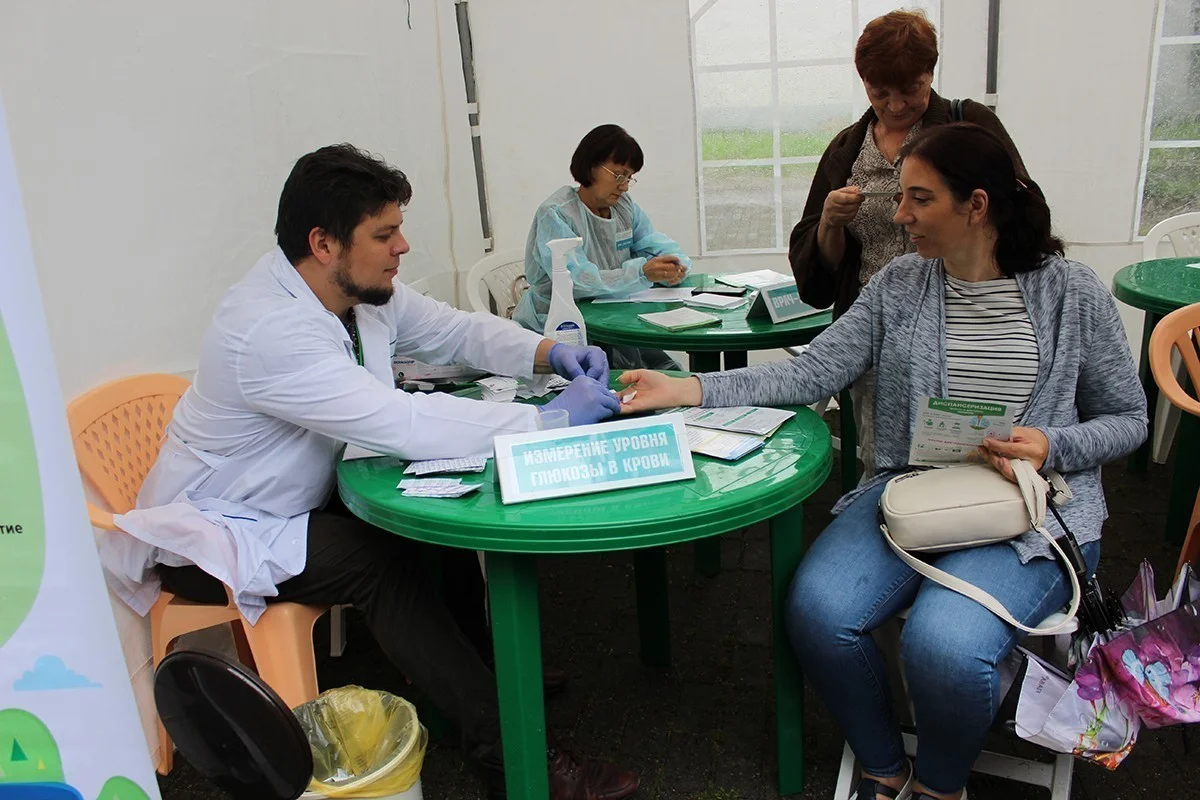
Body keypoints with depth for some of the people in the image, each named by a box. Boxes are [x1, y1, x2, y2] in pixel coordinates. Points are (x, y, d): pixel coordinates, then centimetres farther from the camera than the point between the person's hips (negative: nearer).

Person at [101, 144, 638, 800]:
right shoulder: (268, 328, -32)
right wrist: (548, 419, -34)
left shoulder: (362, 288, -6)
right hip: (212, 534, -8)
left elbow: (452, 330, 5)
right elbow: (402, 425, -38)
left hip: (301, 501, 9)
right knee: (380, 560, -27)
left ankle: (493, 665, 10)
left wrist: (549, 353, -13)